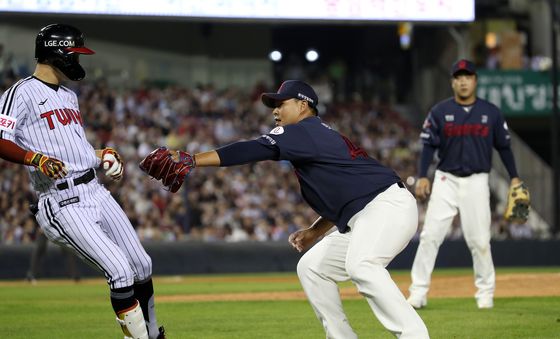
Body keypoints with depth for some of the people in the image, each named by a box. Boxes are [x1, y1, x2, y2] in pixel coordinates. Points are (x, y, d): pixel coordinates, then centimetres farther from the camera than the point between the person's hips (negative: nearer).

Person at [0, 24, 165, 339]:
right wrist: (36, 158, -30)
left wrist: (103, 155, 15)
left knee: (142, 266, 10)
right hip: (63, 203, -9)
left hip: (96, 191, 9)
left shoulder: (70, 96, 21)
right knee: (120, 272, -18)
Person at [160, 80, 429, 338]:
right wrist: (315, 232, 19)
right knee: (312, 267, 14)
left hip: (388, 205, -11)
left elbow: (252, 150, -20)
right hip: (364, 219, 11)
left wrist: (191, 160, -23)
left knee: (360, 265, -34)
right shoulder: (317, 137, 23)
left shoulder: (305, 131, -7)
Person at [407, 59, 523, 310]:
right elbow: (428, 145, 0)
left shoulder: (491, 113, 3)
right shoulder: (440, 112, 1)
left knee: (479, 240, -1)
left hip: (477, 182, 0)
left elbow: (503, 146, 10)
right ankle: (418, 292, -4)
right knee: (430, 235, -7)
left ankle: (485, 293, 13)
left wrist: (514, 178, 7)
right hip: (446, 181, 0)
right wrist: (422, 177, -10)